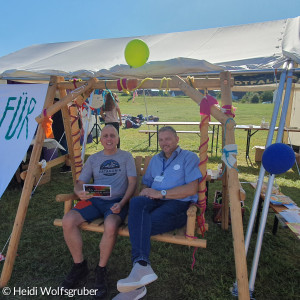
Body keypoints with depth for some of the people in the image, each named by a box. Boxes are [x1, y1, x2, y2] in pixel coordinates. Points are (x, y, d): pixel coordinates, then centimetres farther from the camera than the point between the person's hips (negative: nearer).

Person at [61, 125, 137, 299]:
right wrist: (80, 193, -13)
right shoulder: (93, 159, 17)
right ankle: (80, 266, 2)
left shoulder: (126, 157, 10)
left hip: (117, 201, -3)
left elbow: (132, 182, 1)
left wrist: (121, 203, -15)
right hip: (94, 200, 3)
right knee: (68, 221, -22)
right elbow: (79, 183, 13)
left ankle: (101, 271, -6)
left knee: (111, 226, -35)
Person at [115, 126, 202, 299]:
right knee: (136, 203, -32)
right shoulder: (155, 160, 27)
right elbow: (147, 183, 27)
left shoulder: (189, 157, 6)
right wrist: (145, 192, 1)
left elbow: (192, 189, -7)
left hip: (179, 204, -4)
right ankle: (142, 266, -41)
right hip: (155, 201, 5)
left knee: (139, 224, -29)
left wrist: (161, 193, -12)